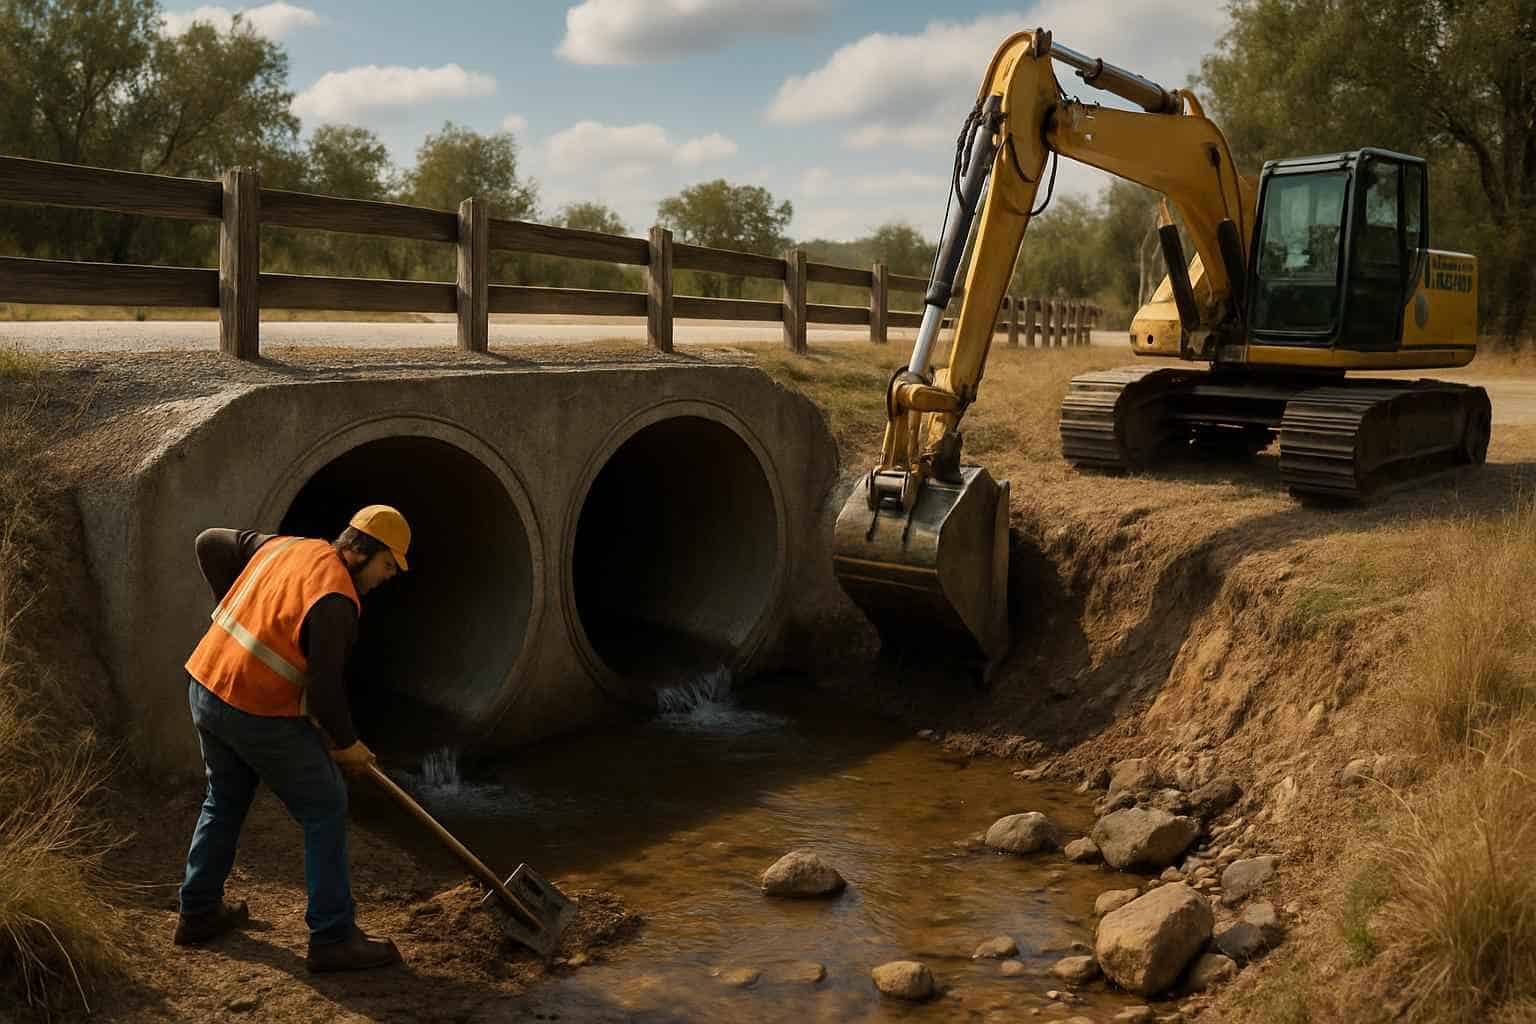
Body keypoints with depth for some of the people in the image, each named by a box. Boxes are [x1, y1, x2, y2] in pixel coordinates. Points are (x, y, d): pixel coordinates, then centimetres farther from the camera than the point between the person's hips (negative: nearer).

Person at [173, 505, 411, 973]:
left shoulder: (283, 546, 5)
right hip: (261, 714, -9)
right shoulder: (335, 599, -20)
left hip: (206, 687, 9)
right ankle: (332, 939, 5)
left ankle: (198, 912, 39)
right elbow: (324, 689, -20)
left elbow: (210, 543, 16)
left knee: (224, 800, 26)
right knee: (325, 811, 2)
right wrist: (347, 744, -3)